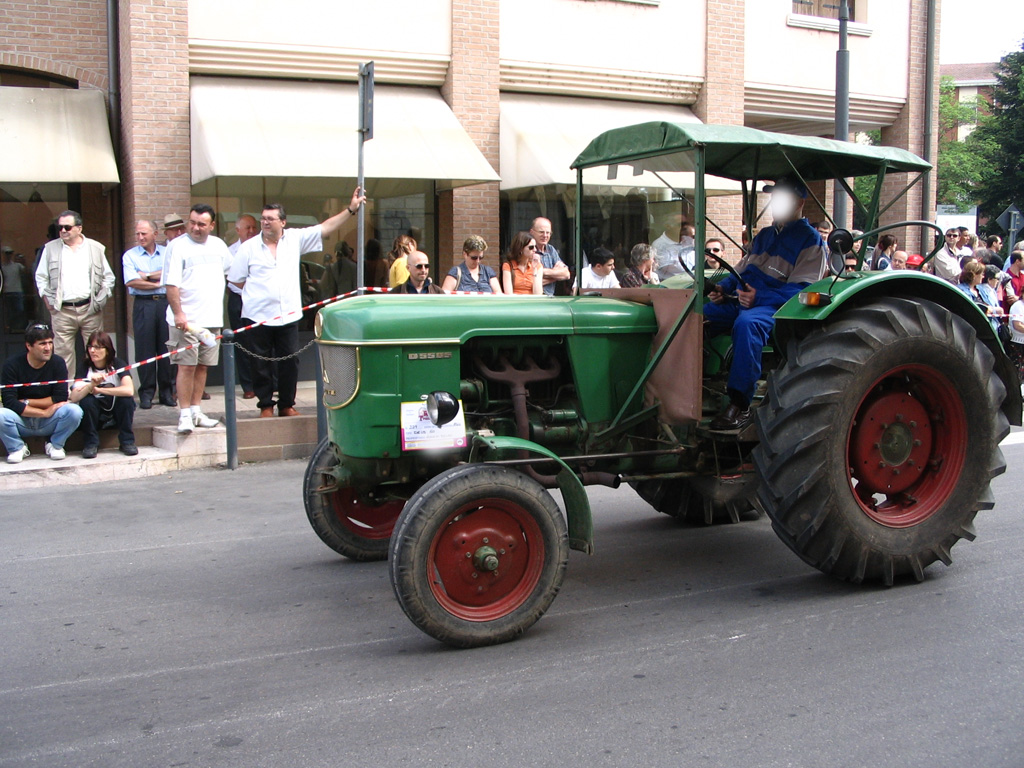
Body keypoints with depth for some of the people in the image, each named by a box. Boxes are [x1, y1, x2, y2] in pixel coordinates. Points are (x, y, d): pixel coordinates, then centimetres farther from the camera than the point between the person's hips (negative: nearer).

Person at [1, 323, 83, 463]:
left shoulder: (57, 363, -7)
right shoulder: (13, 364, -11)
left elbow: (61, 398, -12)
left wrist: (27, 402, -16)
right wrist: (44, 412, -23)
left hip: (48, 424, 1)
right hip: (22, 422, -1)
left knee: (74, 411, -28)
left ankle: (55, 445, 0)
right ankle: (17, 448, -2)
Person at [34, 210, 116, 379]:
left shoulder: (96, 248, 7)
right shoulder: (50, 249, 8)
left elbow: (108, 277, 11)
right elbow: (41, 277, 13)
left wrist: (100, 301, 2)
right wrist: (49, 302, 3)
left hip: (90, 309, 0)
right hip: (62, 311, 0)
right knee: (62, 352, -1)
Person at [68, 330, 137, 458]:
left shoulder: (118, 364, -15)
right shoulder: (85, 367, -12)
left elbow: (129, 390, -34)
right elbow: (74, 397, -24)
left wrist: (98, 390, -27)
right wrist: (91, 385, -42)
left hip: (117, 409, -1)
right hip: (95, 413, 1)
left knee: (126, 399, -30)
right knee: (86, 401, -29)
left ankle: (127, 441, -14)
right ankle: (91, 444, -15)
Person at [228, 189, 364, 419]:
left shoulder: (295, 239, 5)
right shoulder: (249, 247, 1)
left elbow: (326, 228, 2)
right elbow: (236, 279, 5)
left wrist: (351, 209, -3)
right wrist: (259, 291, 3)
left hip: (288, 315, 2)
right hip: (258, 316, -1)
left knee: (290, 362, 6)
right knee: (261, 364, 5)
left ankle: (286, 405, 18)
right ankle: (265, 405, 17)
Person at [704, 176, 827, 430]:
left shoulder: (810, 240, 2)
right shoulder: (764, 235, 27)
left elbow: (802, 290, -10)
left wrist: (759, 296, -24)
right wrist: (723, 287, 4)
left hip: (774, 307, -7)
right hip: (742, 302, 7)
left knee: (747, 323, -41)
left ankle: (740, 405, -40)